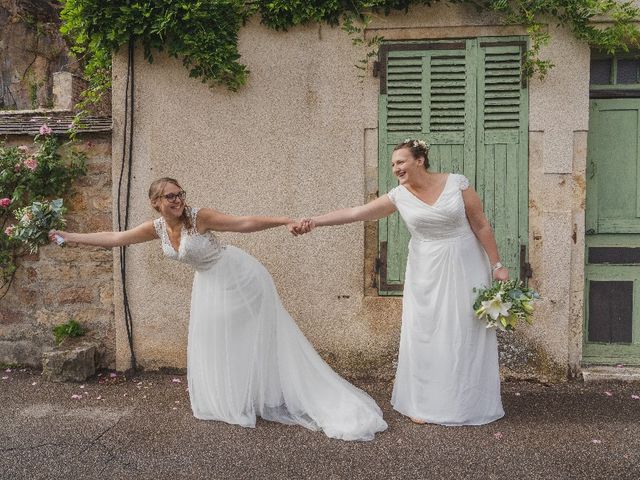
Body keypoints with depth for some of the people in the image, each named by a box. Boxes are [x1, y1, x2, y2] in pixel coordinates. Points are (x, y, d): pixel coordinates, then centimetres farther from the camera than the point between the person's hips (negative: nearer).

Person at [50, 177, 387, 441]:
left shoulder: (199, 217, -23)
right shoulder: (156, 228, -5)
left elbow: (244, 223, -27)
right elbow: (113, 239, 1)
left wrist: (283, 221, -37)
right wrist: (69, 237, 1)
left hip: (239, 278, -7)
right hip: (210, 286, 7)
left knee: (254, 337, -2)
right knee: (213, 341, 12)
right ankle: (231, 400, 25)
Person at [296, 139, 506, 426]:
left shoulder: (457, 184, -8)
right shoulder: (399, 196, -4)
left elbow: (481, 226, -3)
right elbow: (355, 213, -8)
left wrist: (497, 265, -4)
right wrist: (315, 221, -17)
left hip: (464, 268, -2)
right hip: (426, 273, 2)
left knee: (466, 334, 3)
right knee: (424, 334, 1)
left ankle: (466, 404, 16)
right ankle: (424, 404, 13)